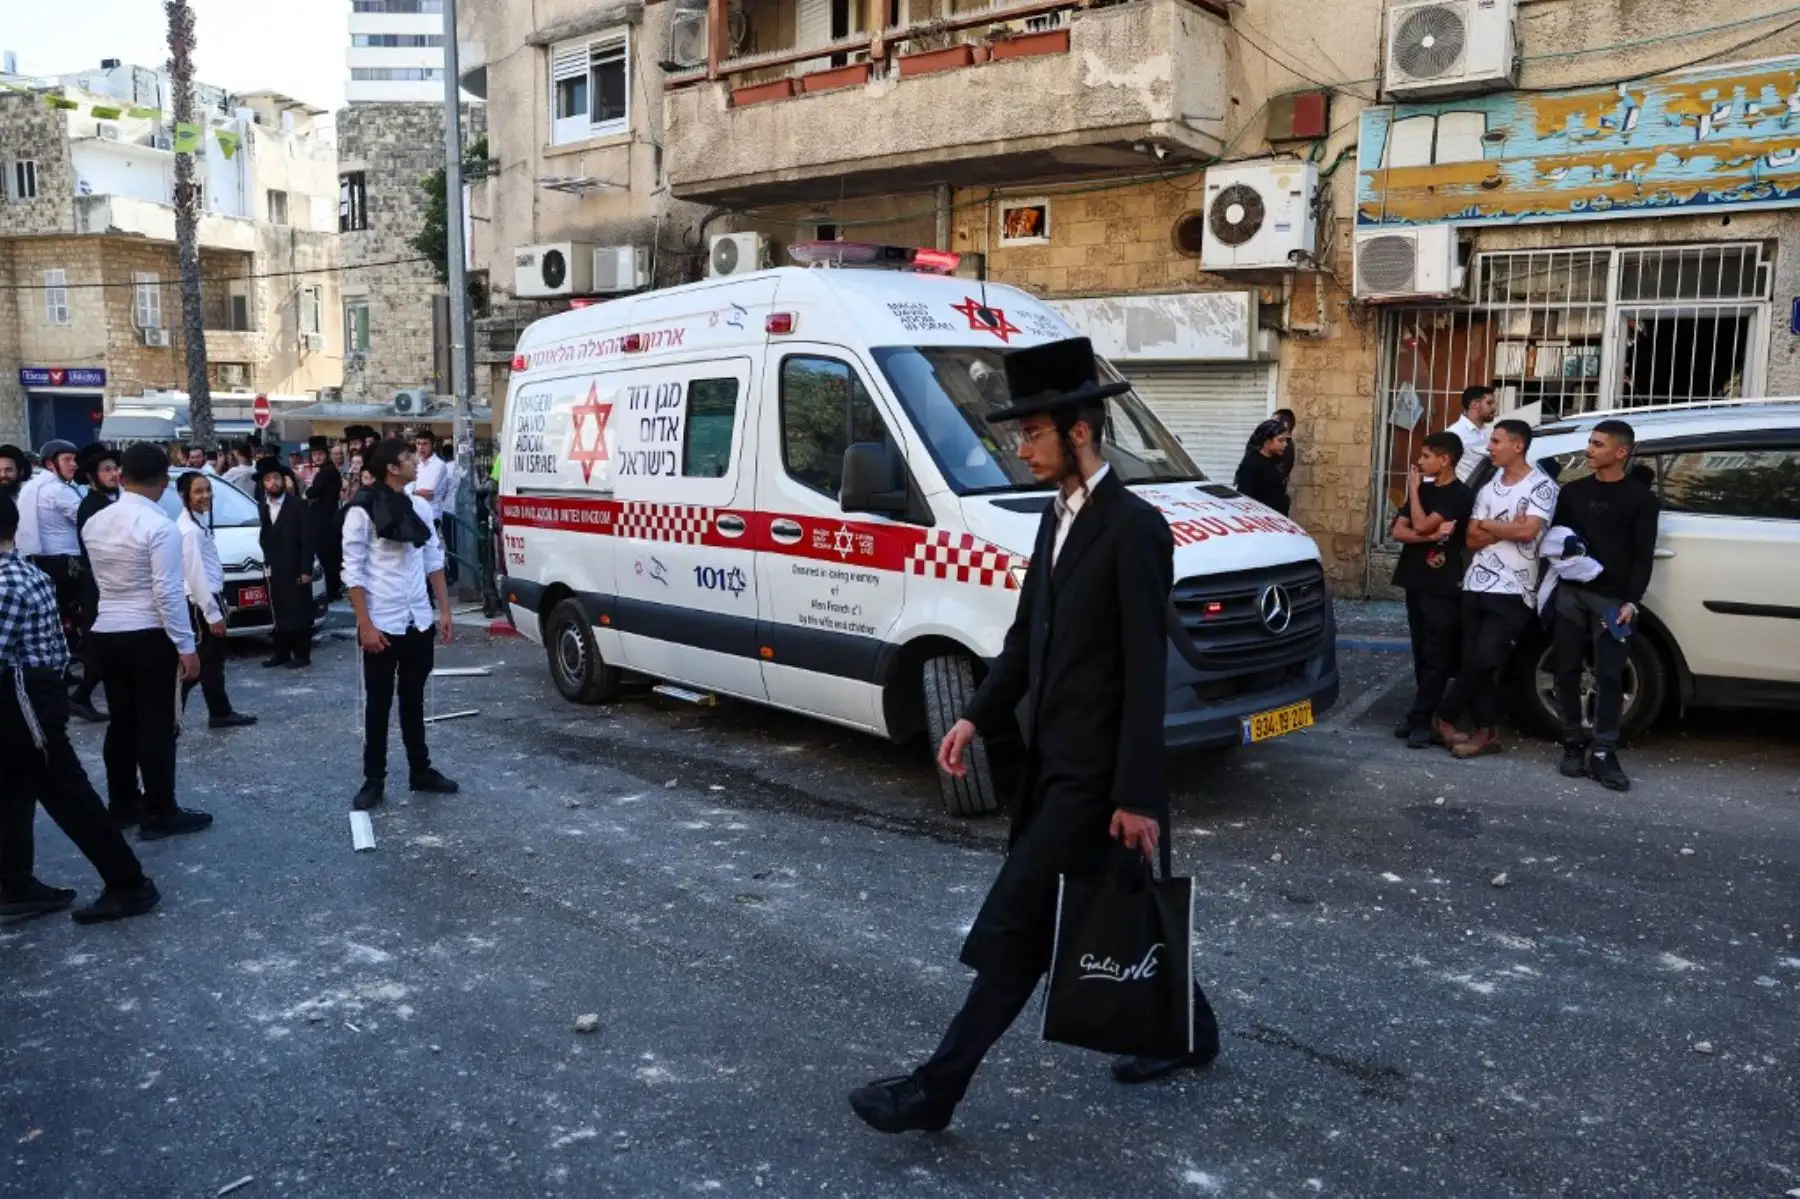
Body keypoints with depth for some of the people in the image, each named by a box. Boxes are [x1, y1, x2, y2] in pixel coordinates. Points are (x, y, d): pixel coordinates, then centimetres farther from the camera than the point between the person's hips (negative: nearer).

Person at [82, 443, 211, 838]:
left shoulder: (96, 522, 7)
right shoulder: (160, 526, -16)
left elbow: (102, 580, 14)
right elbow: (168, 593, -18)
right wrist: (186, 646, -13)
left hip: (105, 632, 7)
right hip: (148, 636, -7)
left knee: (121, 722, 16)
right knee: (156, 726, 0)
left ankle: (122, 805, 25)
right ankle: (160, 813, 5)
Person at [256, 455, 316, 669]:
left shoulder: (298, 505, -8)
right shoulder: (263, 507, 10)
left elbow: (308, 539, -10)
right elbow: (266, 537, 15)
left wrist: (306, 570, -13)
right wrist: (267, 562, 7)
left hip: (295, 570, -5)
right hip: (274, 570, 5)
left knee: (300, 613, 0)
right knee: (280, 614, 10)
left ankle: (302, 655, 7)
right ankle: (282, 653, 19)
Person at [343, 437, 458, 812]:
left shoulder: (420, 506, 6)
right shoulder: (363, 511, -10)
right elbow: (353, 572, -10)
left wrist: (444, 610, 7)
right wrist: (365, 625, -14)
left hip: (419, 623, 5)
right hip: (382, 626, -5)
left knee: (414, 701, 15)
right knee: (379, 705, 6)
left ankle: (420, 771, 25)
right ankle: (374, 780, 15)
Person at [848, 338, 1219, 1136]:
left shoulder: (1134, 527, -17)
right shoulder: (1058, 516, 10)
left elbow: (1146, 673, -19)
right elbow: (1028, 634, 15)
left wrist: (1137, 794, -18)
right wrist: (977, 717, 6)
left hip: (1096, 772, -9)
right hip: (1056, 757, 9)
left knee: (1013, 927, -3)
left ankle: (937, 1089, 7)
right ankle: (1185, 1030, 42)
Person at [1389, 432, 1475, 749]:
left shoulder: (1461, 495, -10)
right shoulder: (1423, 490, 12)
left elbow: (1421, 525, -20)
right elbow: (1398, 531, 4)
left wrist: (1414, 489, -6)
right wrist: (1432, 536, -14)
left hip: (1443, 587, -7)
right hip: (1416, 582, 7)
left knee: (1436, 657, -4)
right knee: (1421, 654, 12)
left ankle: (1421, 719, -3)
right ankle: (1426, 712, 21)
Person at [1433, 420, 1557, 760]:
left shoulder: (1542, 486, -4)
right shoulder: (1488, 489, 13)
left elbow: (1527, 531, -18)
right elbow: (1471, 539, 6)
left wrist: (1488, 525, -3)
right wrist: (1507, 528, -8)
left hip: (1513, 590, -6)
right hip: (1476, 586, 6)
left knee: (1483, 661, -9)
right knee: (1475, 663, 4)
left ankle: (1444, 718, 5)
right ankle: (1488, 731, 11)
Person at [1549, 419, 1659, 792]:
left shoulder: (1641, 498, 4)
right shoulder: (1573, 491, 14)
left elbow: (1643, 555, -1)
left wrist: (1632, 601, -11)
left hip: (1613, 598, -3)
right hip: (1571, 592, 3)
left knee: (1609, 676, -7)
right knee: (1567, 671, 3)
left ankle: (1603, 753, -4)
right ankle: (1574, 744, 13)